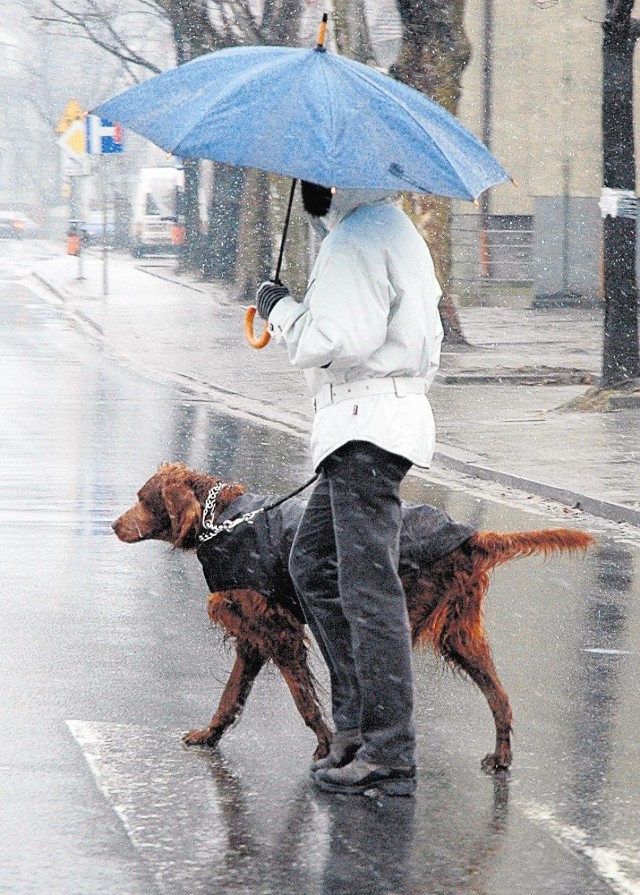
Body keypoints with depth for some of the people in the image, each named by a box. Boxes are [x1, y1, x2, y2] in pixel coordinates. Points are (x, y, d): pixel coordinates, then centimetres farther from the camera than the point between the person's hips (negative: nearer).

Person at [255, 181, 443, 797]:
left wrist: (279, 309, -6)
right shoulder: (395, 228, 18)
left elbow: (344, 339, -23)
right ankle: (356, 718, 18)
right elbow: (424, 335, 23)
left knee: (367, 587, -10)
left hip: (368, 427, -11)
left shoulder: (357, 238, -15)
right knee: (312, 565, 18)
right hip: (364, 424, 11)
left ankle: (390, 755, -9)